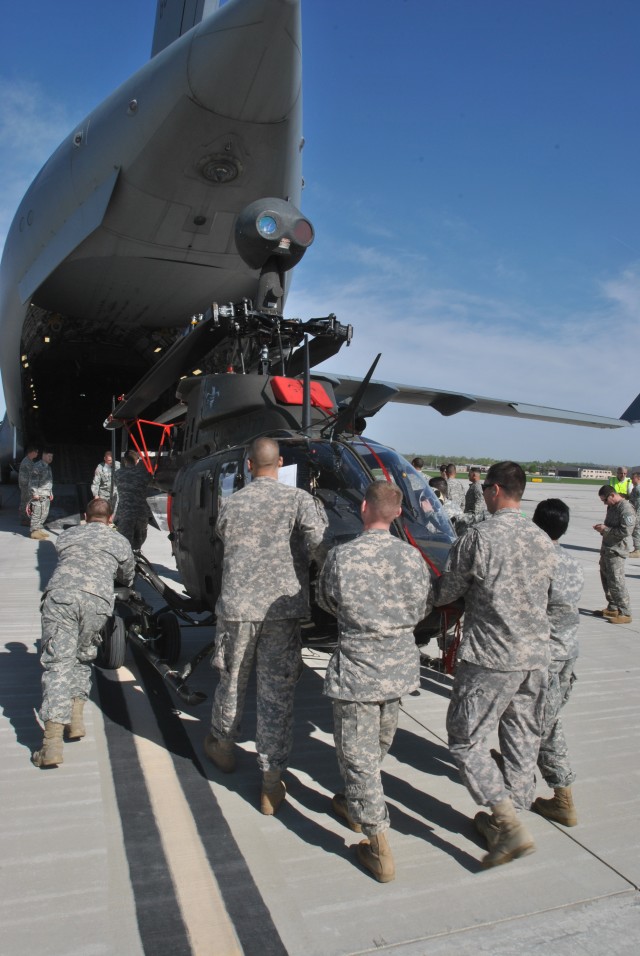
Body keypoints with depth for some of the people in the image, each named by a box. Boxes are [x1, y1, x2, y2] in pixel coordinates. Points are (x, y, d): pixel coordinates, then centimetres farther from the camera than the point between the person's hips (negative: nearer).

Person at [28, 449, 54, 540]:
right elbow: (33, 480, -17)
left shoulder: (48, 466, 19)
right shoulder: (37, 465, -11)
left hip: (46, 495, 9)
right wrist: (34, 493, -20)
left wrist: (51, 493, 25)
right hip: (39, 495, -9)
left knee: (45, 513, 11)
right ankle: (34, 532, -2)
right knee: (37, 513, -7)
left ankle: (39, 529, 21)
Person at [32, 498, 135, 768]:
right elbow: (127, 579, 40)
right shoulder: (120, 543, 27)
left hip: (60, 595, 0)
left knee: (58, 664, -5)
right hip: (97, 599, 0)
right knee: (82, 659, 22)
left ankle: (52, 743, -14)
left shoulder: (67, 535, 31)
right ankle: (75, 721, 15)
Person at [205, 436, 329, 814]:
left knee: (233, 682, 21)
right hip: (282, 608, -2)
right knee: (278, 694, 6)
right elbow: (319, 544, -17)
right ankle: (272, 781, 12)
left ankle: (223, 747, 44)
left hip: (237, 606, 2)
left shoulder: (232, 504, 4)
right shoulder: (299, 498, -5)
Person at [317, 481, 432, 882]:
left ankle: (379, 848, 11)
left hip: (357, 671, -5)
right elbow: (423, 609, 5)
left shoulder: (342, 556, -16)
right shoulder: (413, 557, -7)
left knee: (358, 755, 7)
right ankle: (356, 807, 47)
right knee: (378, 746, 25)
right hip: (399, 668, 5)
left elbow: (327, 602, 1)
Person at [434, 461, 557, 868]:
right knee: (522, 739, 18)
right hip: (536, 656, 7)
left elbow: (445, 594, -6)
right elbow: (547, 597, 14)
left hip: (490, 658, -6)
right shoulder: (544, 540, 4)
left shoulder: (479, 536, -14)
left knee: (466, 740, 7)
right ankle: (508, 817, 32)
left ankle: (510, 825, 2)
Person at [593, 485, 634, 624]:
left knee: (616, 582, -8)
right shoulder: (612, 506, 13)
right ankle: (612, 608, 29)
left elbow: (626, 531, -24)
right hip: (606, 549, 10)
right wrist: (602, 527, 6)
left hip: (616, 551, -10)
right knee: (606, 579, 17)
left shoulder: (626, 509, -17)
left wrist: (606, 529, -17)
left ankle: (625, 614, -1)